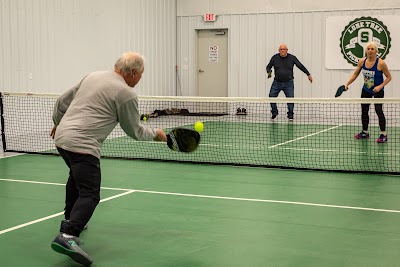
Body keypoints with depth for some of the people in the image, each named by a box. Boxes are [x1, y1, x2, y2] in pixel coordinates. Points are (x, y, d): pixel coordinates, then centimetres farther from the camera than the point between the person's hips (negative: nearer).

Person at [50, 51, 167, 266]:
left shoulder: (92, 77, 14)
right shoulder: (126, 94, -8)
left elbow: (62, 101, 21)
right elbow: (134, 131, 2)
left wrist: (58, 122, 37)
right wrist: (155, 134, 19)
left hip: (62, 137, 9)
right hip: (82, 145, -9)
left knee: (77, 176, 32)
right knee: (90, 195, -11)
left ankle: (70, 221, 46)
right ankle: (67, 236, -29)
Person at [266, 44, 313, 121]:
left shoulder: (292, 58, -2)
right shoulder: (275, 58, -1)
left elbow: (301, 66, 6)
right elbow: (268, 66, 12)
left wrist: (308, 74, 6)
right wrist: (269, 72, -10)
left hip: (288, 83, -1)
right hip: (277, 82, 1)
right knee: (271, 96, -6)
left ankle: (290, 115, 5)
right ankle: (274, 112, 13)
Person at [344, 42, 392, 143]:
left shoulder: (380, 63, -21)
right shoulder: (362, 61, -8)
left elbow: (389, 77, -12)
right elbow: (355, 74, 2)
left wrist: (380, 86, -24)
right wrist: (347, 83, -11)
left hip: (378, 90, -5)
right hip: (366, 90, 5)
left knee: (378, 110, -15)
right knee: (364, 110, 9)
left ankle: (383, 134, -7)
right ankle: (365, 132, 24)